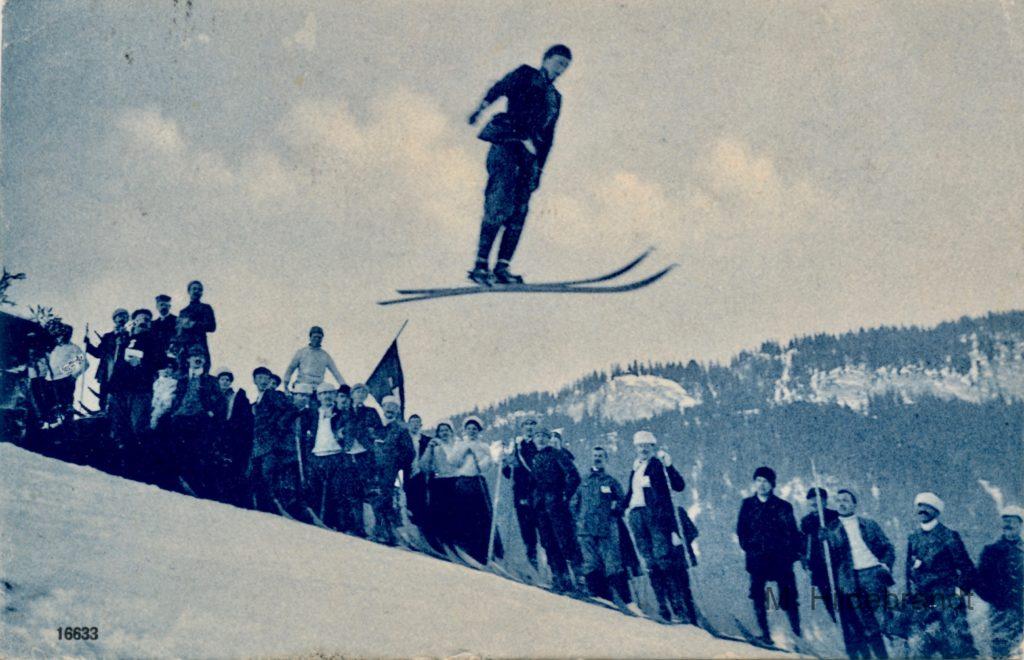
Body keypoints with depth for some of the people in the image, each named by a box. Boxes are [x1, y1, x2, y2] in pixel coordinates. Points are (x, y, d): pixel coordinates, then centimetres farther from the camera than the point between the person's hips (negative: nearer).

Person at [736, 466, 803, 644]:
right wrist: (748, 547, -3)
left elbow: (793, 533, 3)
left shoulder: (783, 506, 7)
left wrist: (792, 552, -7)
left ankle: (797, 633, 2)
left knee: (788, 597, -5)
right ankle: (765, 634, 0)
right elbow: (741, 530, 9)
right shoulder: (748, 505, 11)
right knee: (758, 596, -4)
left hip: (780, 558, -1)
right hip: (757, 559, 1)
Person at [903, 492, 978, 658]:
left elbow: (967, 567, 0)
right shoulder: (913, 539, 12)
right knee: (919, 650, 1)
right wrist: (911, 595, 12)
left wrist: (961, 590, -6)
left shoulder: (949, 536, -1)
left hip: (947, 602, -4)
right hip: (920, 604, 4)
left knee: (957, 647, -4)